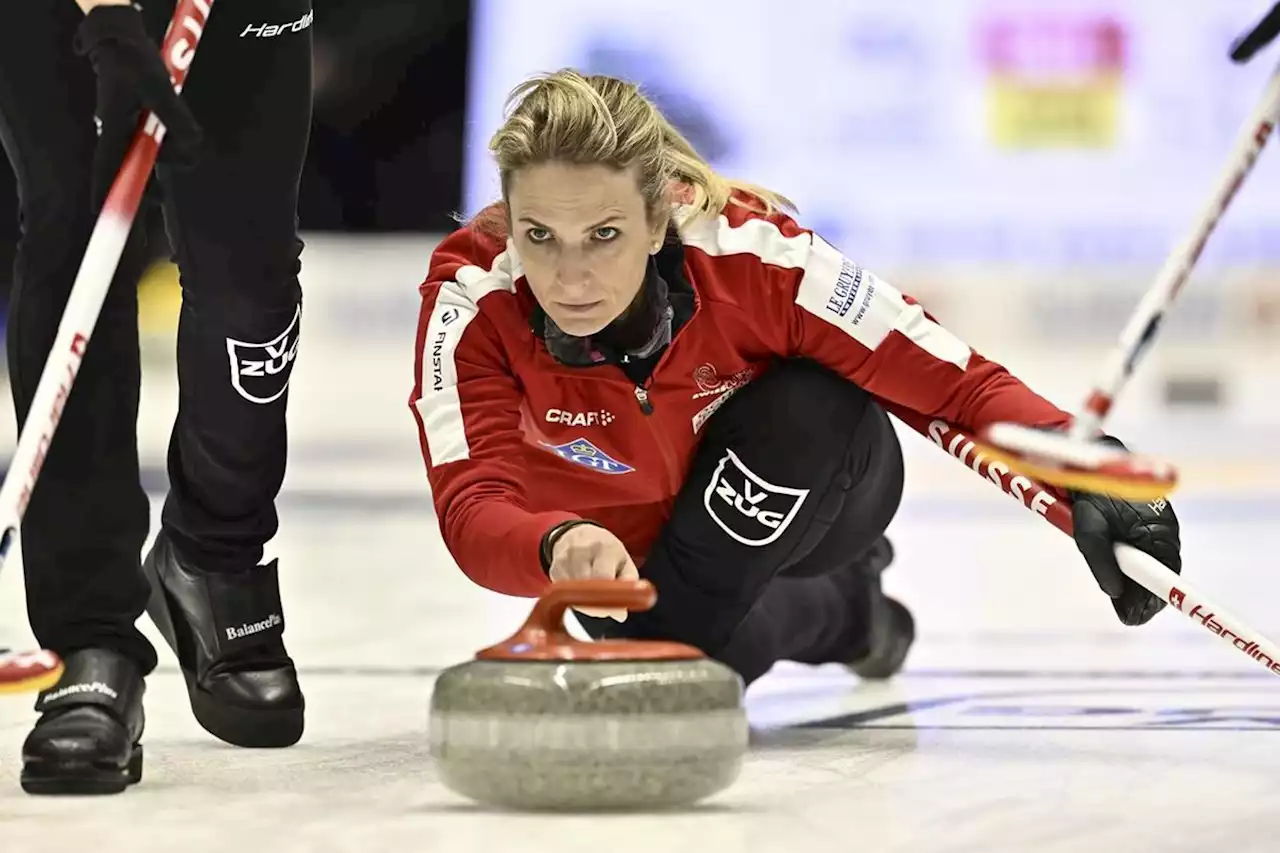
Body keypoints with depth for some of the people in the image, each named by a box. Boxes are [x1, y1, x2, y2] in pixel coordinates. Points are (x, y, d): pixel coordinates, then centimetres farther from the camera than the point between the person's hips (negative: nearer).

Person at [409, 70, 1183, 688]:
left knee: (807, 406, -34)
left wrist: (1087, 484, -45)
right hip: (623, 540, 2)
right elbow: (472, 512, -41)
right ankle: (841, 606, 6)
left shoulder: (748, 252, -34)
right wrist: (560, 544, -64)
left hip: (799, 489, -2)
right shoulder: (471, 301, -32)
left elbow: (957, 382, -29)